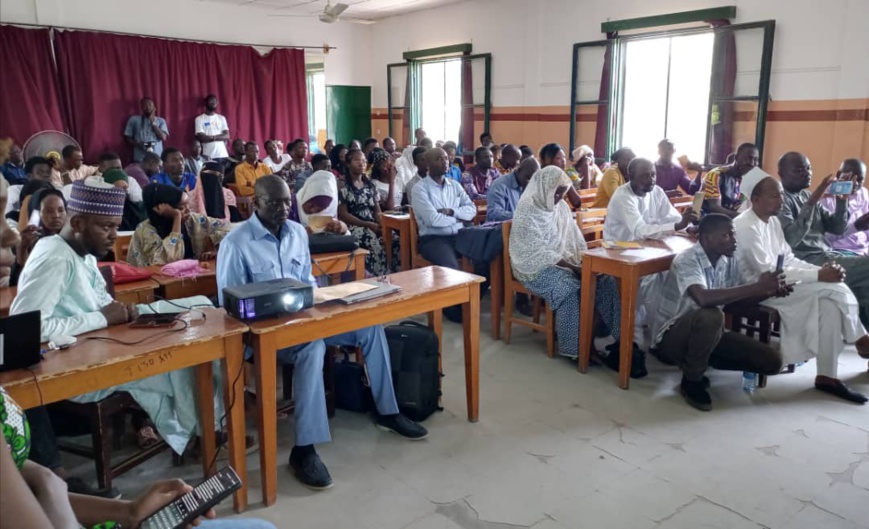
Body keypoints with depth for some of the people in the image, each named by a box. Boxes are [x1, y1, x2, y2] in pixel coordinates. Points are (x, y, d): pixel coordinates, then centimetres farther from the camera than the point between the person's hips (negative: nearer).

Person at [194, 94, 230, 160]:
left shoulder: (222, 118, 14)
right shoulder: (199, 119, 4)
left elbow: (227, 136, 4)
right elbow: (201, 138, -7)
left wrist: (213, 137, -10)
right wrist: (220, 137, -5)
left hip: (222, 154, 3)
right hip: (208, 156, -3)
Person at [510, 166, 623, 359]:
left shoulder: (561, 206, 9)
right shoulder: (527, 210, -15)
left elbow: (575, 238, 10)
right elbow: (538, 252, -21)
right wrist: (572, 267, -24)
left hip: (563, 262, 7)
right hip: (536, 266, -7)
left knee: (605, 280, -12)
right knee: (569, 287, -34)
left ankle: (617, 337, -6)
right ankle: (575, 347, -23)